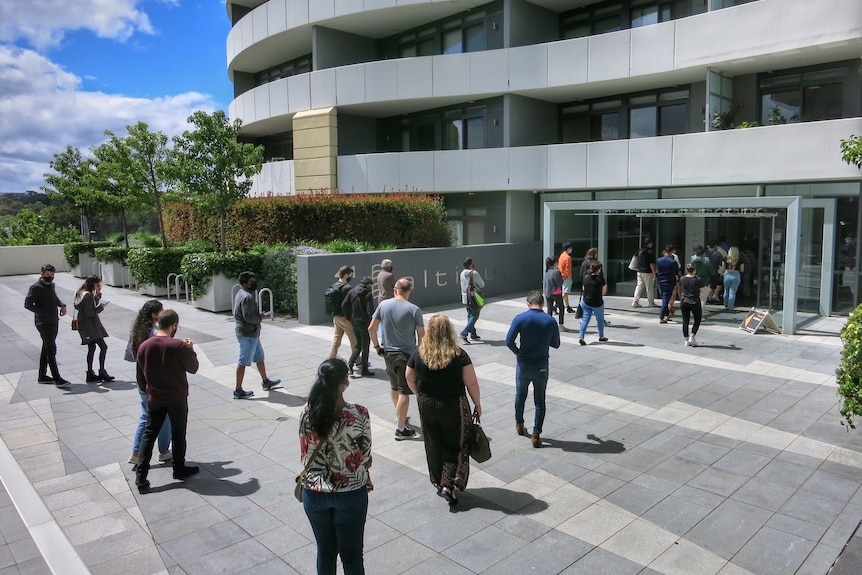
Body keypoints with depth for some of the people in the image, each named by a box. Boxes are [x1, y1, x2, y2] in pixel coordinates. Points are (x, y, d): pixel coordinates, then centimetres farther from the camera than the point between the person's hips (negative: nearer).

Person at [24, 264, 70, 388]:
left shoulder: (51, 285, 11)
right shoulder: (36, 288, -13)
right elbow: (28, 304, -16)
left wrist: (62, 305, 8)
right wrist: (44, 313, -21)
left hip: (54, 322, 9)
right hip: (44, 323, -8)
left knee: (47, 349, 15)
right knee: (51, 350, -9)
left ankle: (42, 376, 26)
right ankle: (57, 379, -8)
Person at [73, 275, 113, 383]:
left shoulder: (81, 293, 11)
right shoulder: (88, 295, -19)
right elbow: (89, 313, -23)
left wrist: (98, 296, 6)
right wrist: (100, 307, -11)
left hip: (87, 325, 11)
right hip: (89, 325, -11)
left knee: (91, 348, 15)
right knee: (103, 346, -10)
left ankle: (90, 374, 21)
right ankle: (102, 372, -6)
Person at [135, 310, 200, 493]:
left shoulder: (144, 346, -4)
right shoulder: (179, 346, -19)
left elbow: (140, 376, 5)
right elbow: (193, 368, -7)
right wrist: (190, 349, 6)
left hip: (154, 399, 4)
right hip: (177, 398, -3)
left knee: (149, 435, 12)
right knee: (178, 435, 12)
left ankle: (141, 476, 10)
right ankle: (179, 469, 26)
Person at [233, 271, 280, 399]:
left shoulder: (240, 294, 12)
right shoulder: (247, 297, -21)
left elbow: (236, 314, 18)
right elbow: (248, 316, -28)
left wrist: (258, 315, 10)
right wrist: (260, 317, -11)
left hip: (252, 333, 11)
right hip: (248, 334, -11)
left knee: (259, 357, 20)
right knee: (243, 362, -3)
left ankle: (266, 382, 32)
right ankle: (238, 391, 4)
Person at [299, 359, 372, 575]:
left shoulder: (307, 414, -11)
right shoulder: (358, 414, -21)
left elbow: (306, 456, 0)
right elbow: (365, 458, -10)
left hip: (315, 493, 3)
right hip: (350, 494, -3)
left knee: (325, 551, 22)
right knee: (351, 554, 16)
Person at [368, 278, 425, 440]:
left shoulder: (383, 305, -3)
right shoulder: (414, 310, -14)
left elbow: (371, 328, -1)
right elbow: (421, 335, -10)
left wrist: (377, 346, 11)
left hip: (388, 352, 5)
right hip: (407, 354, -5)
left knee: (394, 386, 24)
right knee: (404, 392, 2)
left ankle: (399, 417, 44)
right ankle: (400, 429, 6)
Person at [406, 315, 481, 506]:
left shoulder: (419, 355, -8)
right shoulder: (459, 356, -16)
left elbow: (410, 379, 4)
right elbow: (472, 383, -12)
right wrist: (478, 405, 2)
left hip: (426, 406, 3)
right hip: (454, 407, -3)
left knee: (433, 446, 19)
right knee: (455, 447, 11)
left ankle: (439, 483, 32)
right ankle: (449, 486, 2)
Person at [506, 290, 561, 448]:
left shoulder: (520, 318, -12)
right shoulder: (550, 321, -8)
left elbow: (509, 341, -14)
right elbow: (555, 344, 3)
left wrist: (517, 352, 4)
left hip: (523, 365, 0)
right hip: (541, 366, 0)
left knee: (520, 396, 21)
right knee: (540, 401, 10)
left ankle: (519, 424, 39)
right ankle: (536, 435, 9)